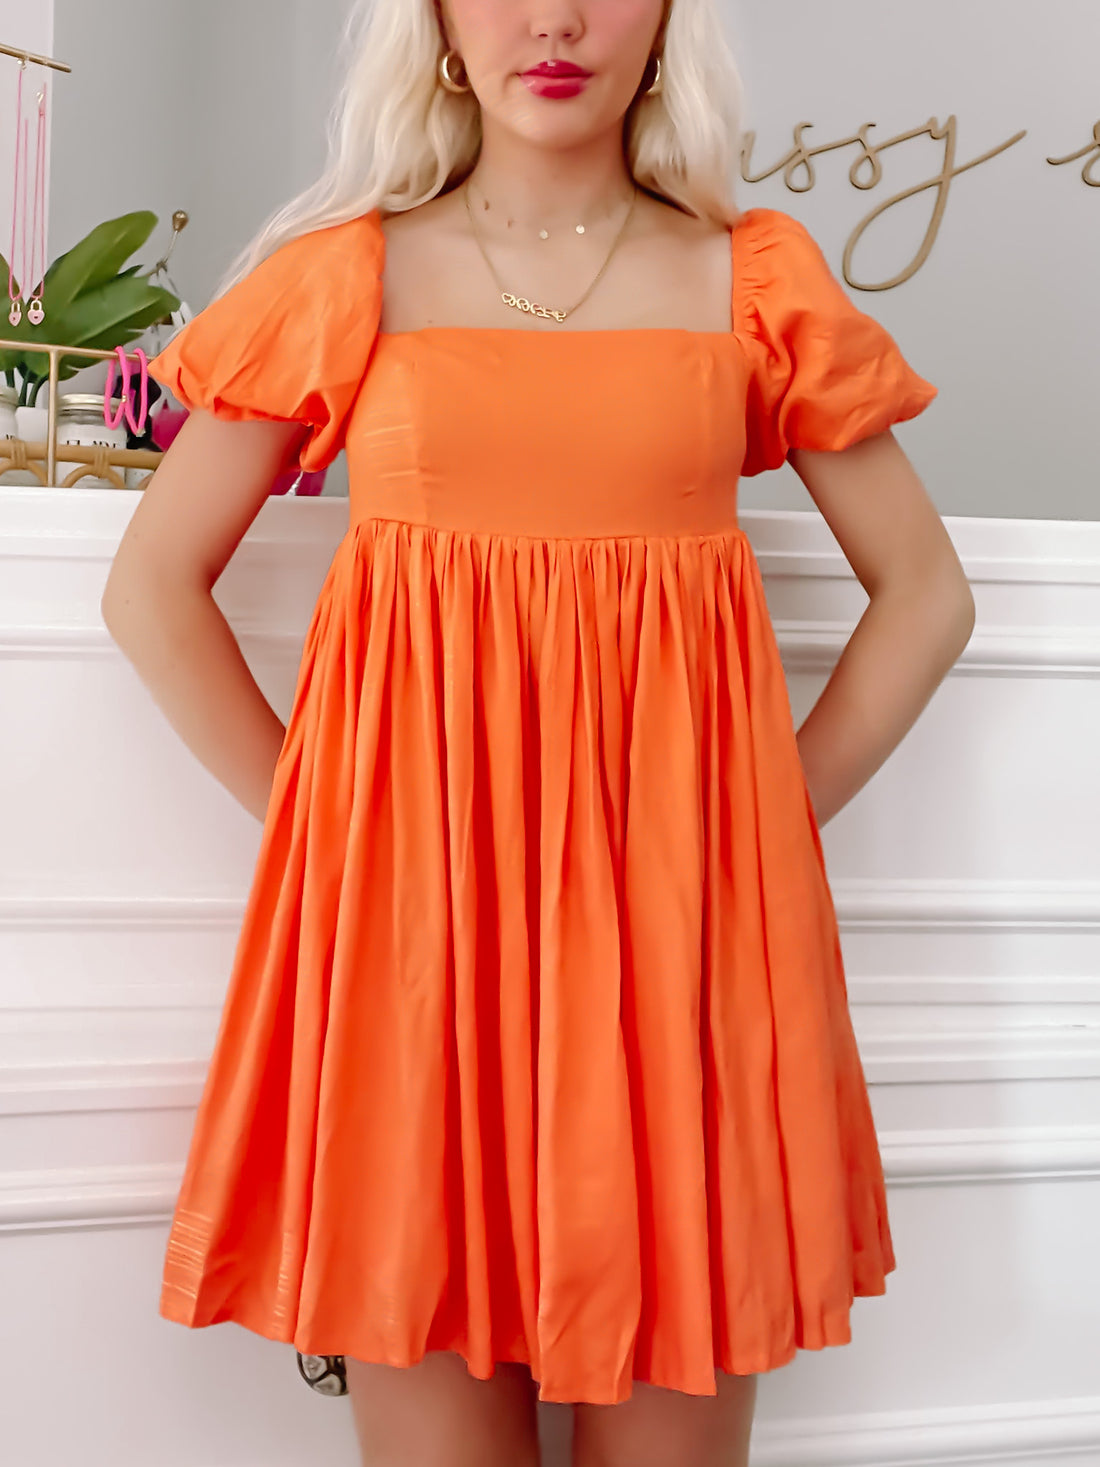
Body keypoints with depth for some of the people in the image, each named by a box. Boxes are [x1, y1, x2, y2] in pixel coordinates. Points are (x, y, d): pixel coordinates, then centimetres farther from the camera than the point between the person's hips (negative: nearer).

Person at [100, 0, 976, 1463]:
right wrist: (316, 820, 1)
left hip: (678, 911, 1)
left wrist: (767, 819, 3)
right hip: (408, 909, 0)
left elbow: (925, 594, 13)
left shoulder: (758, 281, 10)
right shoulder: (342, 274, 8)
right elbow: (150, 589, 9)